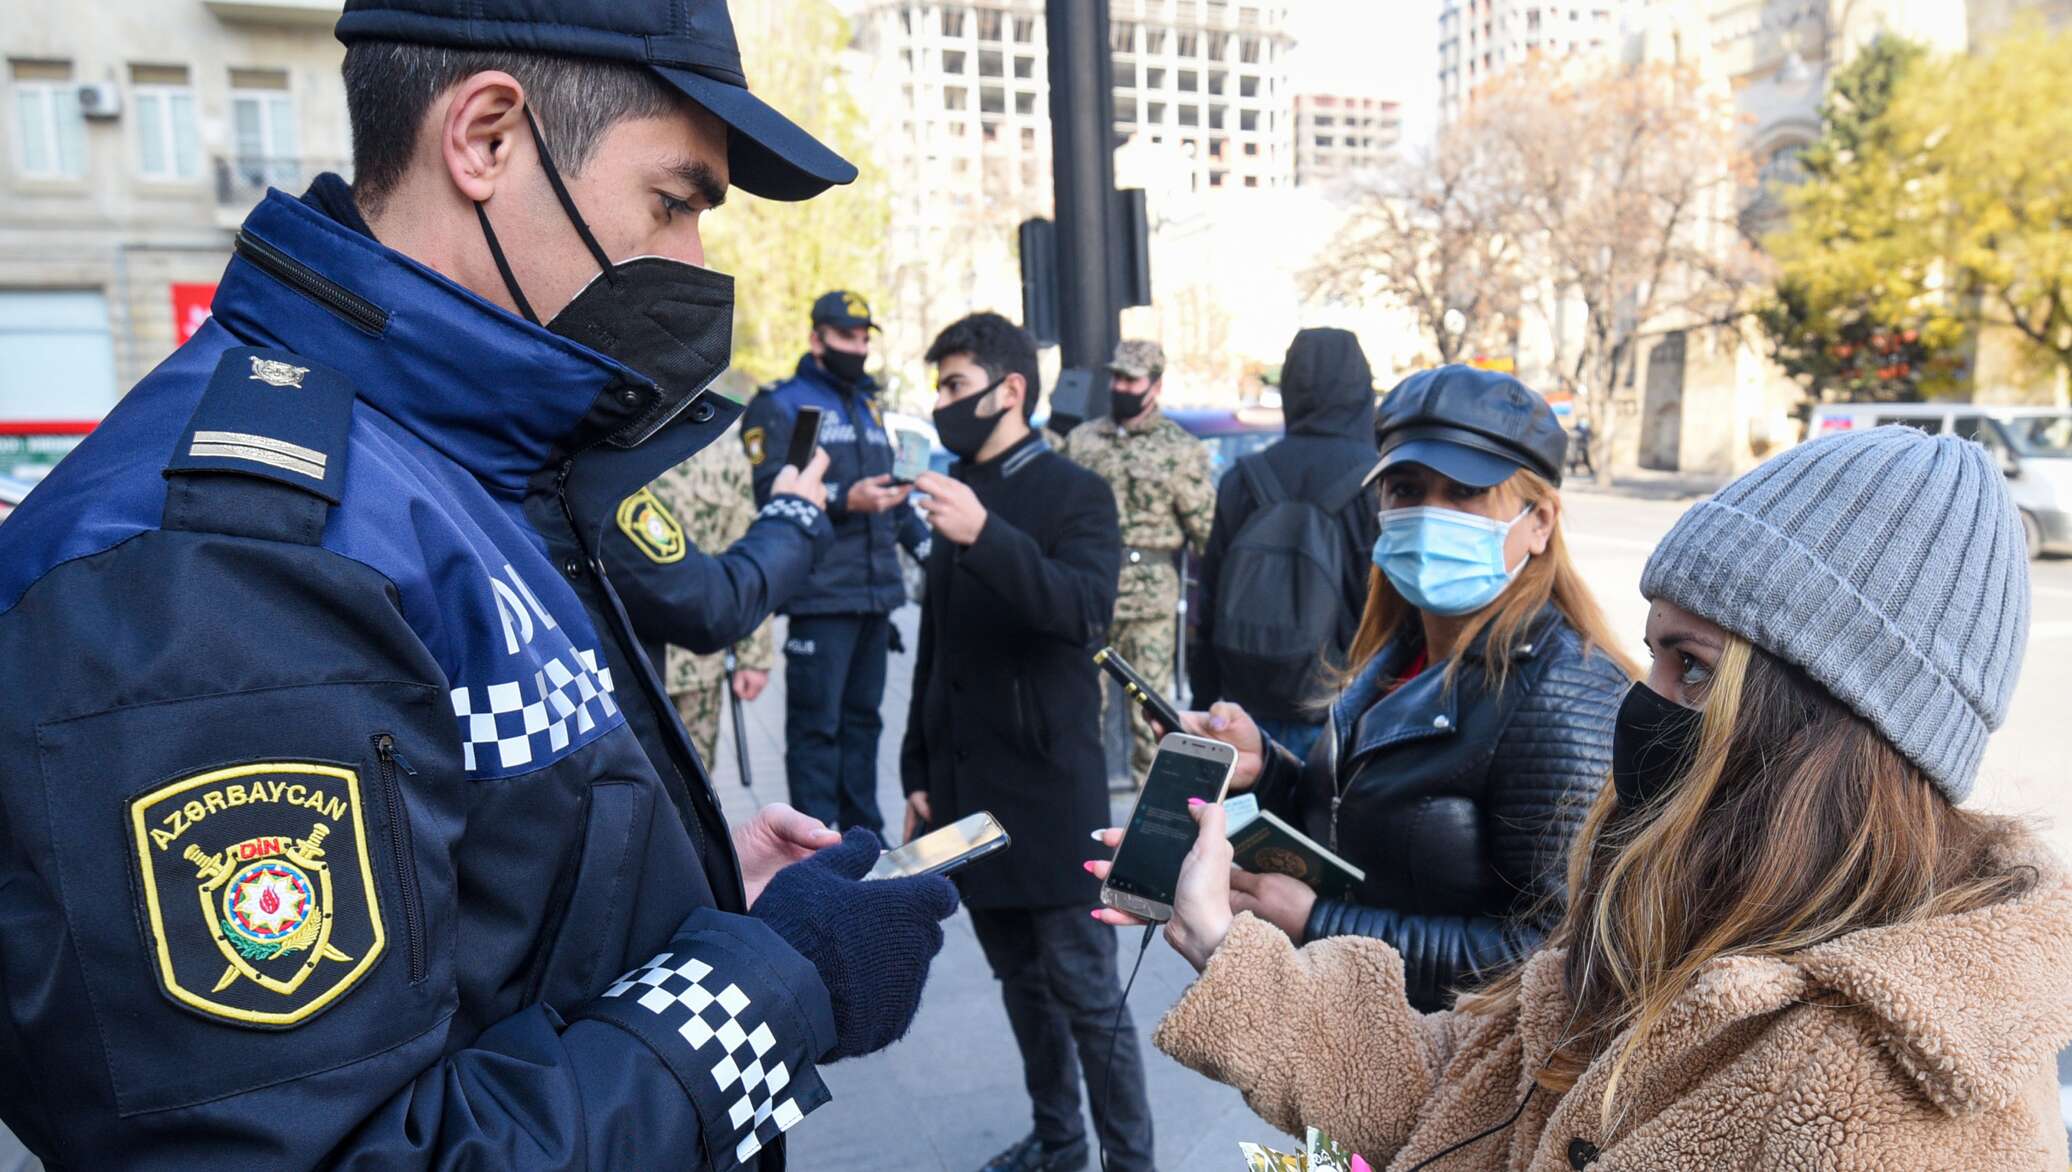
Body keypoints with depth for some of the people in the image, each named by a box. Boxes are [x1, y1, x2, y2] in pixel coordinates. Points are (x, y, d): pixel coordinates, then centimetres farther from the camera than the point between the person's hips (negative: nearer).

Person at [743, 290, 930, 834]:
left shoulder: (867, 406, 22)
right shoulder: (780, 405, 0)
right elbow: (773, 492, -13)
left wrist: (928, 547, 18)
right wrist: (846, 500, -24)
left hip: (877, 590, 7)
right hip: (821, 595, -7)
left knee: (862, 716, 13)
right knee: (817, 723, -4)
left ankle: (863, 832, 22)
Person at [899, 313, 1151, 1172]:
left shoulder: (1073, 493, -6)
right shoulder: (956, 494, 11)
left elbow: (1085, 609, -24)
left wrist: (987, 537, -36)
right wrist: (919, 772, 14)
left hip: (1049, 788, -6)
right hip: (967, 786, 6)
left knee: (1087, 991, 2)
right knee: (1021, 982, 17)